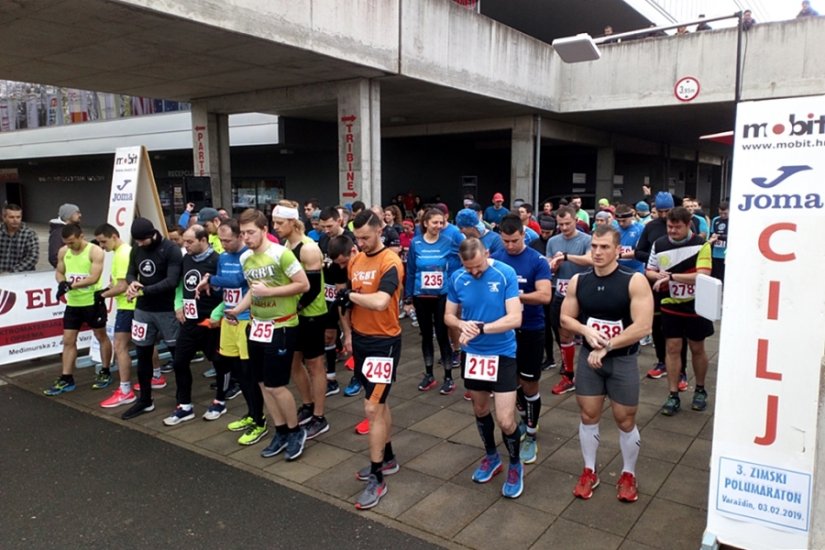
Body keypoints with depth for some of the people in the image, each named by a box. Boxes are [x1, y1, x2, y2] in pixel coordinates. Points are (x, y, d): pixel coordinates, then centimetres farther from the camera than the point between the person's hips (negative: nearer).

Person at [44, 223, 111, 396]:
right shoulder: (63, 252, 2)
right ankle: (66, 379, 13)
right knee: (68, 340, 6)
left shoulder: (95, 251, -16)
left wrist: (70, 285, -28)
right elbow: (59, 272, 12)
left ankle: (105, 373, 24)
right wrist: (62, 283, -10)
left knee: (102, 337, 9)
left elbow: (94, 278, -23)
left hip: (93, 302, -6)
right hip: (73, 303, 6)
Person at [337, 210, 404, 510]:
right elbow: (347, 301, 16)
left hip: (384, 343, -8)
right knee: (378, 402, 19)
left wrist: (350, 294, -17)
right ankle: (387, 458, 36)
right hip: (360, 339, 8)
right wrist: (348, 334, 11)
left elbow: (380, 302, -32)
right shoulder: (355, 261, 6)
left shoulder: (390, 262, -17)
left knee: (372, 408, -6)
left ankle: (377, 479, 7)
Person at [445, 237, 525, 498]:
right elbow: (448, 315, 3)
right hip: (471, 354, 4)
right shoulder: (457, 278, -6)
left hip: (502, 354, -4)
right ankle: (491, 457, 45)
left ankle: (515, 466, 23)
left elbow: (515, 319, -21)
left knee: (506, 421, -6)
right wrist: (462, 324, -19)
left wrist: (480, 328, -28)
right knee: (480, 410, 20)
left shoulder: (506, 274, -17)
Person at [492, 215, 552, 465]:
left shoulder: (538, 261, -12)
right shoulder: (495, 259, -2)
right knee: (513, 381, 17)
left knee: (530, 385, 5)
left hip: (531, 330, -3)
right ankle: (525, 419, 41)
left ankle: (531, 436, 22)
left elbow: (545, 296, -20)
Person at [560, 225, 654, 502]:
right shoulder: (578, 281, -3)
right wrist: (586, 331, -16)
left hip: (623, 360, -3)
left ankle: (628, 475, 30)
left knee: (625, 420, 8)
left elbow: (642, 326, -21)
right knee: (588, 416, 11)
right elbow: (565, 318, 5)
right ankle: (589, 472, 29)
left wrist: (606, 347, -21)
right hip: (589, 356, 3)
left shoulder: (635, 281, -15)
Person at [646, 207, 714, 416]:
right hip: (671, 306, 2)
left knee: (697, 349, 11)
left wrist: (671, 276, -31)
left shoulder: (701, 245, -14)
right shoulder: (659, 244, -3)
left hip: (696, 305, -2)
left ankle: (700, 390, 31)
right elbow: (649, 271, 6)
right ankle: (673, 395, 12)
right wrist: (659, 276, -17)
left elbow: (702, 275, -25)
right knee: (672, 348, 3)